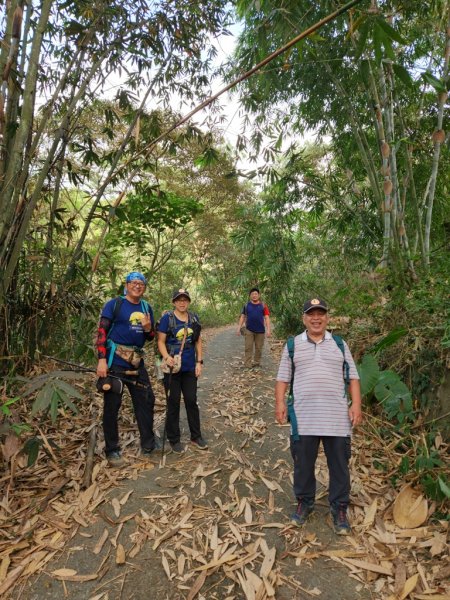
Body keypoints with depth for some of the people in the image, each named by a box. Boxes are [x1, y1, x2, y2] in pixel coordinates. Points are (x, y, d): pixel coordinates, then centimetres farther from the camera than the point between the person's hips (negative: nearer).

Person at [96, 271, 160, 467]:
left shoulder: (146, 307, 11)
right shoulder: (114, 304, -5)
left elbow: (150, 337, 16)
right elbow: (102, 331, -11)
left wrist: (148, 328, -8)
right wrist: (102, 360, -19)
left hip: (137, 363, 6)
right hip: (115, 362, -5)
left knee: (146, 401, 10)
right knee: (112, 406, 3)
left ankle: (148, 444, 25)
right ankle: (112, 450, 18)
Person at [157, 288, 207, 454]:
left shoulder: (194, 319, 4)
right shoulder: (167, 318, -9)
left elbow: (198, 342, 10)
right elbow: (161, 341, -9)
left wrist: (199, 362, 4)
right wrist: (166, 357, -26)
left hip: (190, 367, 4)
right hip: (172, 367, -4)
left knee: (192, 401, 13)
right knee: (173, 403, 7)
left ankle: (196, 436, 27)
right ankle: (174, 439, 23)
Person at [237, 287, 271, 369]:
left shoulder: (263, 305, 2)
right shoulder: (246, 305, 6)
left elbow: (267, 318, -1)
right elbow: (242, 317, 8)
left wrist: (268, 329, -9)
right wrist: (239, 328, 0)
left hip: (260, 331, 0)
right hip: (249, 330, 0)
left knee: (258, 348, 8)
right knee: (248, 348, -2)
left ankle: (256, 364, 22)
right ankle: (247, 365, 2)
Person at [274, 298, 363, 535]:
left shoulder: (339, 344, 7)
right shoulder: (292, 345, 5)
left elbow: (353, 377, 7)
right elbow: (282, 378, 6)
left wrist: (356, 405, -3)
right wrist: (279, 403, -4)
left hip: (337, 418, 1)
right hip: (303, 418, 0)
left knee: (339, 466, 11)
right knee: (303, 465, 12)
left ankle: (339, 509, 29)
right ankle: (304, 503, 33)